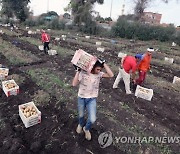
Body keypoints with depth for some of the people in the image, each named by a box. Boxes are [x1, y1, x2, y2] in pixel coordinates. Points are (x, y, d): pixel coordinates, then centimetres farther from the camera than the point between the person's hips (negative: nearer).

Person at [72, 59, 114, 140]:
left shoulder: (99, 74, -9)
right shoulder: (83, 73, -15)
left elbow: (111, 75, -25)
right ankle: (81, 124, 60)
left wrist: (103, 63, -27)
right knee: (81, 115, 22)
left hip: (92, 99, 0)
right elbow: (74, 84, -22)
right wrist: (78, 71, -26)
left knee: (92, 119, -12)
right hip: (81, 98, 0)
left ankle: (86, 129, 25)